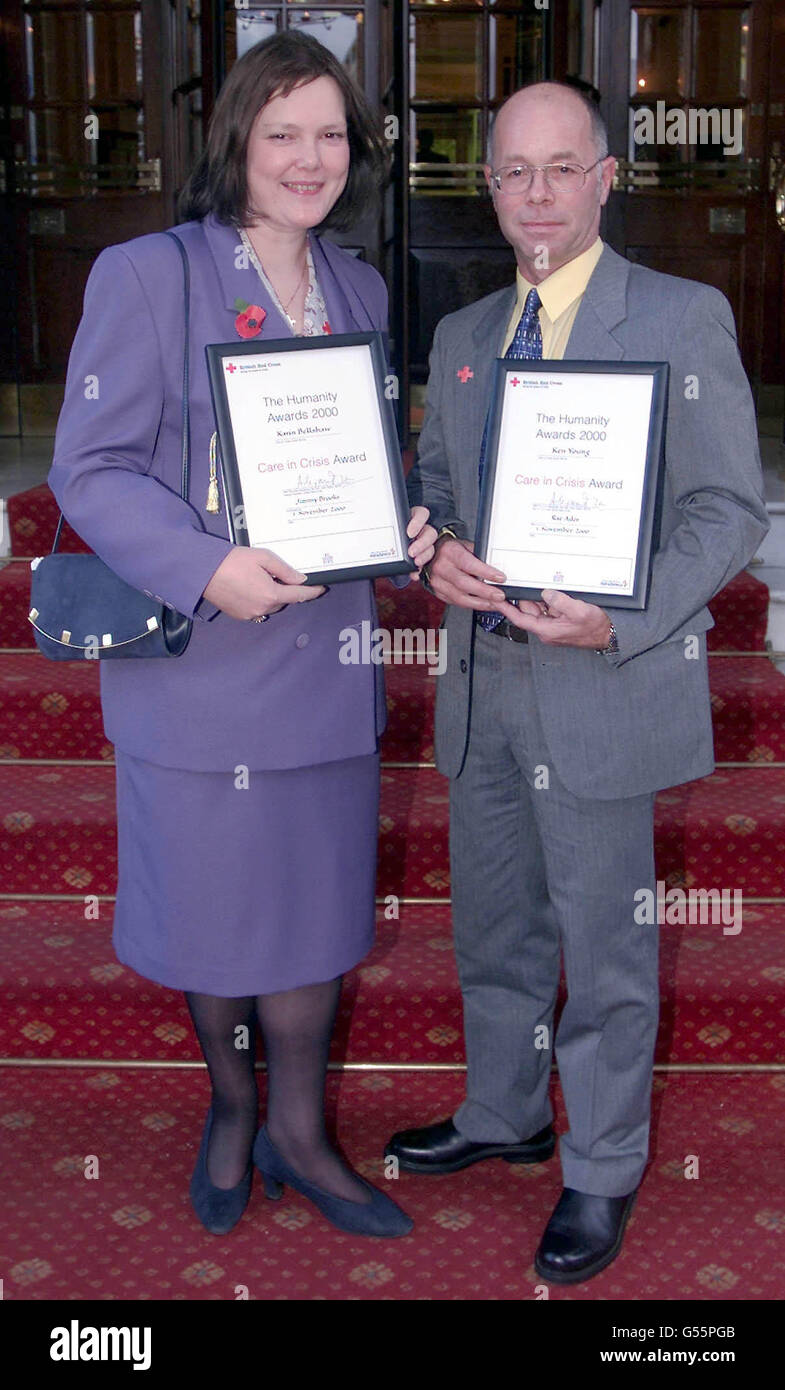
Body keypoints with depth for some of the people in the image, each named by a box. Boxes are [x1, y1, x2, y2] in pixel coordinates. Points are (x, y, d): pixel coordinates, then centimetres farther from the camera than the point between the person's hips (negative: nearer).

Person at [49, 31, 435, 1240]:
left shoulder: (360, 290, 11)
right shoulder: (146, 276, -8)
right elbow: (89, 468, -11)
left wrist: (403, 525, -3)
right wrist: (207, 569, -24)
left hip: (327, 661, 5)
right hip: (202, 667, -4)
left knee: (314, 907, 13)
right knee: (214, 910, 11)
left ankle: (297, 1133, 33)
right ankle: (230, 1104, 39)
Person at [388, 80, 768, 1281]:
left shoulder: (684, 318, -5)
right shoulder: (462, 336, 12)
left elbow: (730, 509, -8)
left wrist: (623, 618, -23)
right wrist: (436, 551, -7)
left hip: (606, 686, -5)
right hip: (483, 683, 6)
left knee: (605, 945, 6)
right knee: (493, 926, 19)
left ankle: (601, 1174, 25)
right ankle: (503, 1116, 41)